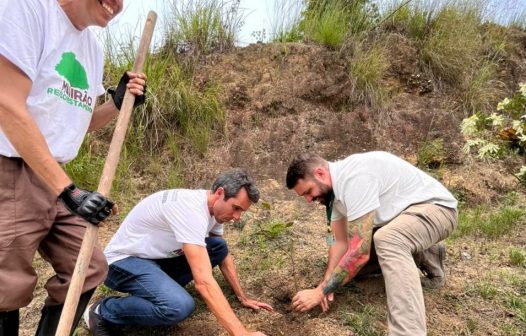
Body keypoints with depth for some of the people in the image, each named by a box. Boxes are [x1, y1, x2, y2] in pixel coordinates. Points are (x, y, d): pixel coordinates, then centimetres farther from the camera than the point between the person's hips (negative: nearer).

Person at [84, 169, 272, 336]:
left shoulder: (214, 206, -3)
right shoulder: (191, 209, -32)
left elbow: (224, 256, 12)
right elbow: (203, 281, -38)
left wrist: (242, 297, 12)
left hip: (157, 257, 9)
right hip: (124, 260, -9)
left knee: (219, 248, -3)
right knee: (180, 306, -31)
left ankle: (164, 288, 5)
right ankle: (103, 312, -8)